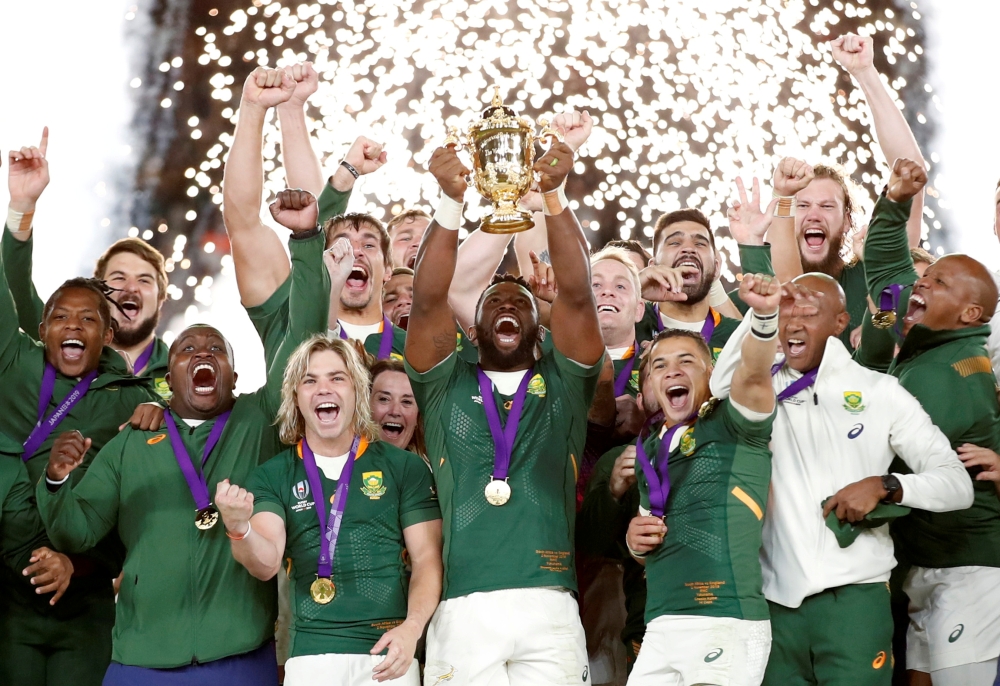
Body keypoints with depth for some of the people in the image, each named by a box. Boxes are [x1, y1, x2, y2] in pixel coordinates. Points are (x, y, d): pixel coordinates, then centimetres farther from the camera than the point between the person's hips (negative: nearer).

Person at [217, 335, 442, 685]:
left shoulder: (405, 467, 3)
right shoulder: (271, 476, 5)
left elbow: (428, 558, 2)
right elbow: (266, 563, -7)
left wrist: (412, 628, -13)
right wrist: (239, 529, -29)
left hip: (389, 651, 0)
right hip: (310, 653, 1)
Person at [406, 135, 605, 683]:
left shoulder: (562, 386, 15)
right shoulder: (446, 387, 15)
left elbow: (576, 293, 1)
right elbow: (428, 300, 0)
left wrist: (554, 196, -10)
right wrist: (451, 202, -11)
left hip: (549, 609, 0)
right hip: (463, 611, 0)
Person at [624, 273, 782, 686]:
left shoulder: (733, 426, 0)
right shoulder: (650, 452, 16)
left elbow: (754, 374, -22)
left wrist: (763, 313, -39)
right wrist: (636, 541, 5)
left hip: (728, 625, -6)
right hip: (661, 627, 6)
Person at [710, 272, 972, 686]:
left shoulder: (880, 393, 4)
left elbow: (958, 484, 3)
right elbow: (719, 389, -15)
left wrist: (885, 486, -14)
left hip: (854, 599, -2)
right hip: (776, 602, 2)